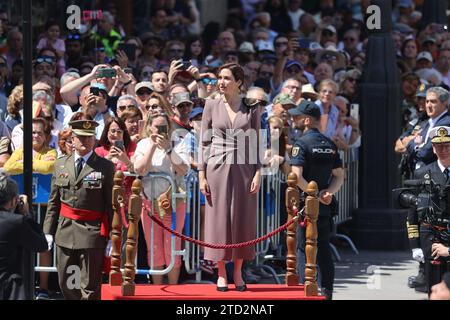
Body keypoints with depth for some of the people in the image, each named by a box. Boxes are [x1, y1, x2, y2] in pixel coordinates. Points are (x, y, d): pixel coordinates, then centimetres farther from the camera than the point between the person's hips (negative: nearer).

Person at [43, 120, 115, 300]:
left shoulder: (106, 167, -3)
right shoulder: (60, 165, 9)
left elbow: (111, 204, -5)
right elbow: (53, 202, 12)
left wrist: (110, 237, -9)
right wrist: (48, 231, 6)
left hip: (92, 232, -4)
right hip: (65, 231, 4)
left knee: (89, 287, -2)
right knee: (65, 284, 10)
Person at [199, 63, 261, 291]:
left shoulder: (251, 109, 4)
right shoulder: (212, 106, 4)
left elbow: (257, 143, 5)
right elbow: (204, 142, 4)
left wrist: (258, 173, -5)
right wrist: (202, 175, -2)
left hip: (244, 169, 0)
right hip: (217, 168, 0)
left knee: (243, 220, 2)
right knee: (218, 219, 0)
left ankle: (238, 272, 12)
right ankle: (221, 274, 8)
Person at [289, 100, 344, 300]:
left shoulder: (302, 143, -10)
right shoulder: (330, 144, 11)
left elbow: (297, 176, -20)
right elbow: (339, 176, 9)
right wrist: (328, 192, -5)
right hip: (325, 208, 6)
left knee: (303, 248, -1)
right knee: (323, 248, 11)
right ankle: (327, 292, 12)